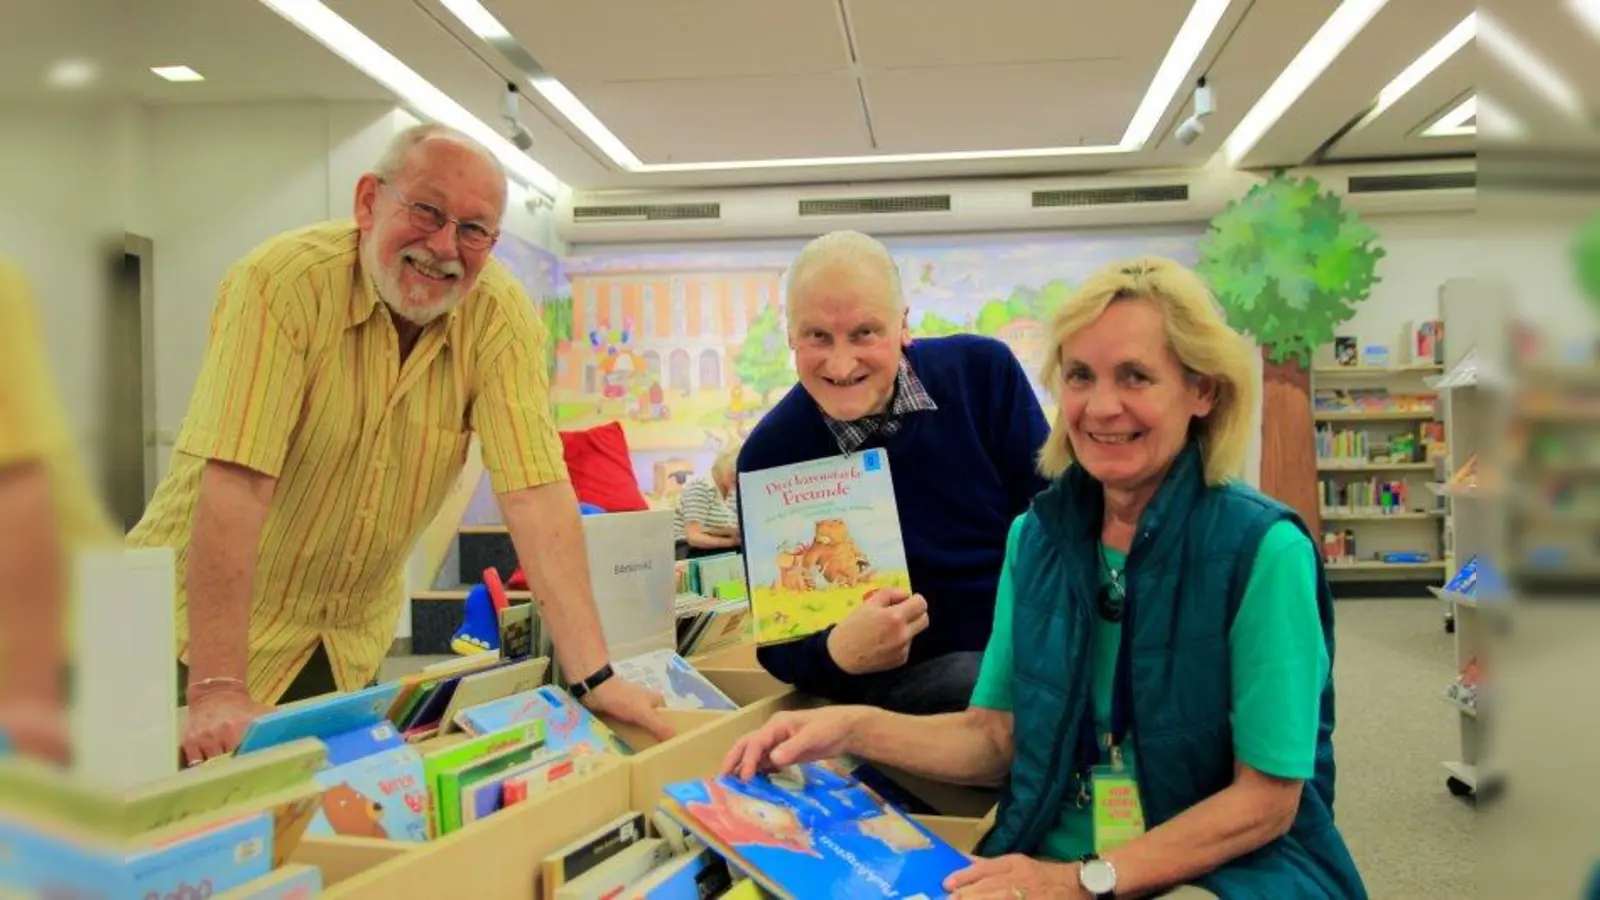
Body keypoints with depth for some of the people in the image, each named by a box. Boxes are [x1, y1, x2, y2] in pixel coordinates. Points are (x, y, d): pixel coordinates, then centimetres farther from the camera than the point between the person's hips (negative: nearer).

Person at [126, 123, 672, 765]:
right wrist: (218, 691, -36)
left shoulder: (499, 315, -14)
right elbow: (234, 484, -30)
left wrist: (593, 676, -26)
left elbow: (535, 494, -20)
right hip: (207, 622, -3)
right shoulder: (285, 281, -23)